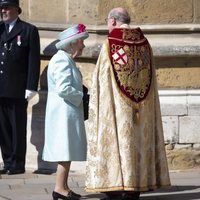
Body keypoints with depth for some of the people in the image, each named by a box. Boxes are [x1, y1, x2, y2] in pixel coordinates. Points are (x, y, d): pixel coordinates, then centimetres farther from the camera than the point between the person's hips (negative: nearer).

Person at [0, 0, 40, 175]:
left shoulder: (29, 30, 2)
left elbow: (34, 61, -4)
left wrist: (31, 87, -9)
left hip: (17, 90, -4)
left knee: (18, 128, 0)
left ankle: (17, 164, 4)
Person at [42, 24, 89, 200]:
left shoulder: (67, 60, 17)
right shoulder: (62, 60, -16)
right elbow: (63, 88, -24)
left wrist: (81, 96, 12)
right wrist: (81, 98, -11)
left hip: (68, 112, 10)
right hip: (64, 112, -10)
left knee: (67, 152, 10)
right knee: (66, 150, -9)